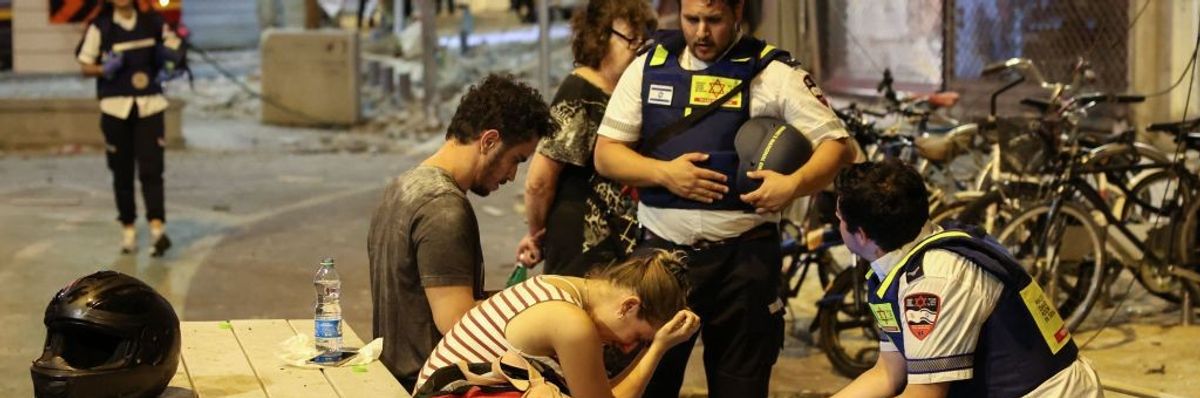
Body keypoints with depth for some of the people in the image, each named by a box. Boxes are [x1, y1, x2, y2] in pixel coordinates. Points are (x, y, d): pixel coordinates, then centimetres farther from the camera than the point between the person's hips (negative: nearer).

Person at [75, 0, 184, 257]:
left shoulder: (151, 21, 5)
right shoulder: (100, 27, -2)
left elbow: (173, 45, 19)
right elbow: (85, 66, 2)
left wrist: (168, 53, -4)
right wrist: (106, 69, -17)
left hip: (149, 105, 1)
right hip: (116, 107, -1)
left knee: (151, 170, -10)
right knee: (122, 173, 5)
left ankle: (157, 228, -17)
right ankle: (128, 229, 17)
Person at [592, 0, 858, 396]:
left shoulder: (774, 73, -1)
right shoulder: (649, 67, 7)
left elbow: (837, 144, -2)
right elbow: (606, 154, 7)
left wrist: (794, 184, -21)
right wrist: (663, 172, -12)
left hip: (743, 254, -2)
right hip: (661, 248, 2)